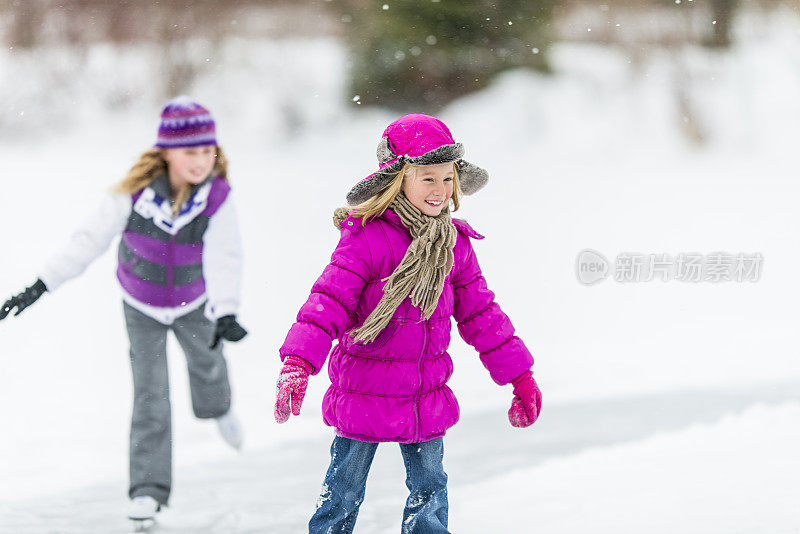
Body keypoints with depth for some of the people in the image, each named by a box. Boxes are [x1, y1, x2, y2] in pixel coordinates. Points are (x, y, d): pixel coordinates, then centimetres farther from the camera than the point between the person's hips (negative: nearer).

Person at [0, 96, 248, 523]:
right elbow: (89, 240, -23)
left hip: (194, 303, 1)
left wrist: (225, 313, -50)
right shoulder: (136, 192, -28)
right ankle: (149, 489, 1)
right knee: (149, 394, -6)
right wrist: (39, 287, -24)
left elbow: (224, 259, -35)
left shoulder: (218, 198, -27)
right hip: (142, 306, -1)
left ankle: (217, 408, 63)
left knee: (207, 363, 26)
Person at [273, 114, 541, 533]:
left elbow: (480, 313, 12)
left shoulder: (454, 243, 3)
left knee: (429, 491, 12)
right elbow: (328, 300, -21)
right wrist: (297, 365, -34)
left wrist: (519, 375, 13)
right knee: (344, 494, 6)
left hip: (427, 399, 5)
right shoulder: (366, 238, -15)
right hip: (364, 393, -5)